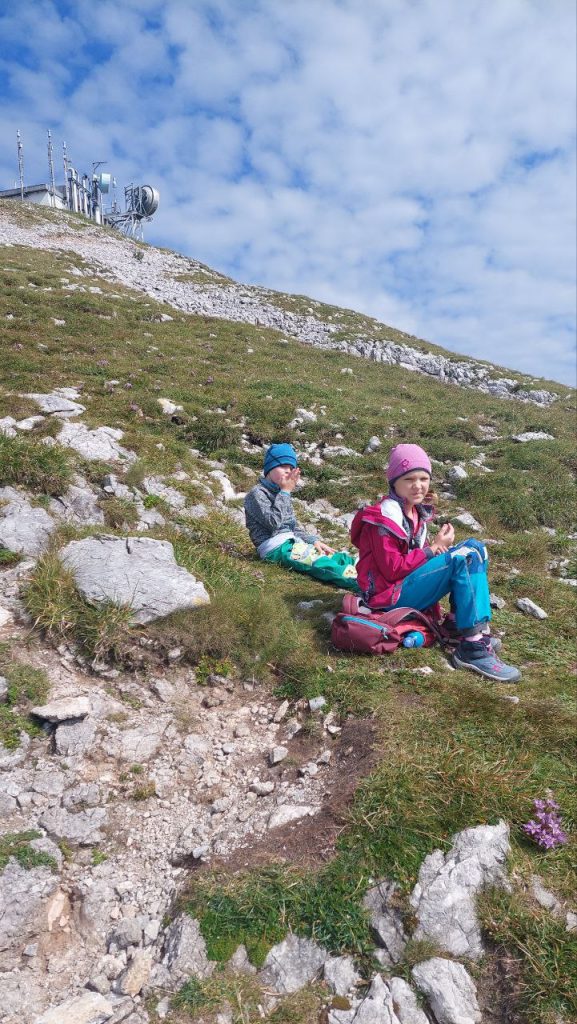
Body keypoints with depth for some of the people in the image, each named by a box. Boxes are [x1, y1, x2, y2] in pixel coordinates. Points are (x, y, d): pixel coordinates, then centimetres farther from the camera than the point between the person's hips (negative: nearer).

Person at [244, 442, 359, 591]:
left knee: (337, 556, -11)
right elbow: (274, 522, -19)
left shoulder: (282, 494, 20)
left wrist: (314, 540, 3)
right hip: (276, 548, -9)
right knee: (319, 562, -30)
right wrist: (285, 492, -12)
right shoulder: (257, 494, -6)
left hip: (292, 542, 9)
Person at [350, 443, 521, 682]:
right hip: (391, 593, -9)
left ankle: (457, 621, -9)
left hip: (410, 583, 9)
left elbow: (415, 553, 13)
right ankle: (472, 648, -28)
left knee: (475, 547, -1)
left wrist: (437, 547, -9)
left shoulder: (415, 510, 11)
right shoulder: (385, 516, -17)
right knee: (464, 557, -25)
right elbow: (392, 569, -21)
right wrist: (433, 549, -16)